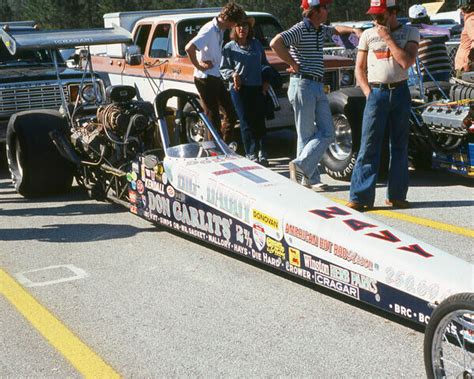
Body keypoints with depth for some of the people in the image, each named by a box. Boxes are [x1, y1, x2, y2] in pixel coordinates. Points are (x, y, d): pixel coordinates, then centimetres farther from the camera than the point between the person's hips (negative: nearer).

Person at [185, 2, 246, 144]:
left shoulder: (220, 30, 8)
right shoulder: (209, 30, -19)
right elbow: (189, 48, -30)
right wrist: (198, 66, -18)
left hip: (216, 77, 9)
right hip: (205, 78, -9)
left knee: (231, 112, 12)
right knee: (213, 117, -1)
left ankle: (226, 146, 21)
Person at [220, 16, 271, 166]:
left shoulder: (257, 44, 13)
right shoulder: (229, 47, 3)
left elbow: (265, 64, 20)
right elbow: (223, 69, 3)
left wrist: (266, 80, 9)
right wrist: (232, 74, -16)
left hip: (257, 88, 3)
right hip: (239, 89, -3)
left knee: (259, 121, 1)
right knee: (246, 122, -4)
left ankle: (262, 154, 8)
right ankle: (252, 154, -2)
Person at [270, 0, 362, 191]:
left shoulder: (320, 30, 15)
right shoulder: (300, 30, -12)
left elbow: (336, 29, 37)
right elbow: (276, 43, -26)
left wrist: (354, 29, 18)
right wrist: (293, 64, -18)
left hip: (318, 87, 9)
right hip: (303, 86, -9)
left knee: (326, 133, 3)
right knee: (306, 135, -4)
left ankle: (301, 166, 6)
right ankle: (310, 179, 2)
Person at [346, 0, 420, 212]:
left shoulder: (410, 33, 5)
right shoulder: (368, 35, 9)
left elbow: (407, 62, -10)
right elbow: (359, 68, 11)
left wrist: (388, 38, -8)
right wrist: (368, 93, -1)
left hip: (400, 93, 1)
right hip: (376, 93, 0)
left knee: (400, 146, 6)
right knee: (369, 146, -6)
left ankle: (396, 195, 15)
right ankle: (360, 197, -5)